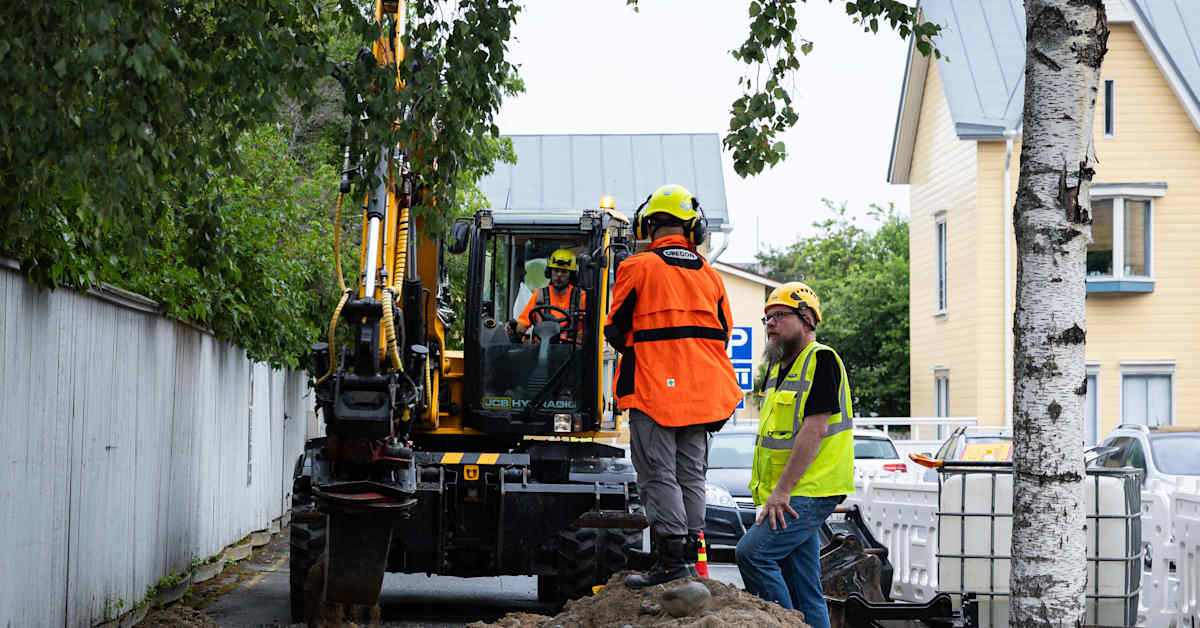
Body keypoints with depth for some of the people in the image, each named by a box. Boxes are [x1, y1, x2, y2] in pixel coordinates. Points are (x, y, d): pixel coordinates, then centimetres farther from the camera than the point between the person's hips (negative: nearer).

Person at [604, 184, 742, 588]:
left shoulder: (638, 269, -6)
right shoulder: (709, 276, 10)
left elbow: (616, 332, -1)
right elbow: (722, 335, 14)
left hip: (653, 391, -5)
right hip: (701, 395, 5)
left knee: (658, 476, -4)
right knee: (691, 476, 10)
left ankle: (671, 559, -9)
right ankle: (690, 556, 10)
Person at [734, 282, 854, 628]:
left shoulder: (821, 360, -9)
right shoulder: (779, 367, 20)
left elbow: (814, 430, -18)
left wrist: (782, 491, -21)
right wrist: (769, 494, 15)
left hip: (810, 492, -9)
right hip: (789, 496, 9)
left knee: (752, 552, -22)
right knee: (804, 594, 7)